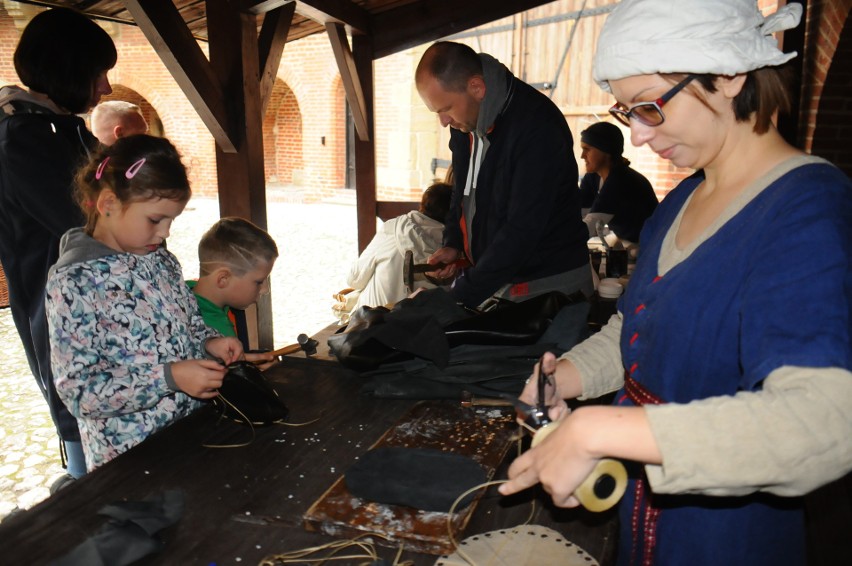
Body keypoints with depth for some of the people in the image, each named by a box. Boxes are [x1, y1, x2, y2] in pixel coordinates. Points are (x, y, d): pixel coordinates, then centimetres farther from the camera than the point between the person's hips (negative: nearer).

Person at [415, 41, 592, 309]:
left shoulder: (538, 127, -22)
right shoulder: (465, 120, 3)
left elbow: (523, 229, -26)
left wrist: (459, 298, -24)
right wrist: (453, 243, 2)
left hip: (548, 283, -6)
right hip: (494, 278, 7)